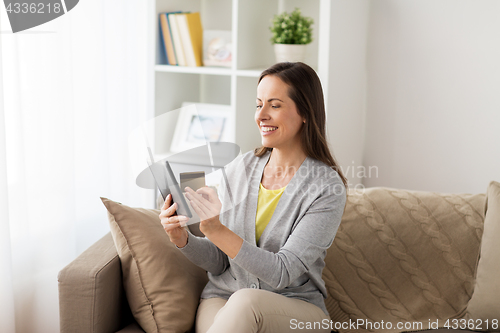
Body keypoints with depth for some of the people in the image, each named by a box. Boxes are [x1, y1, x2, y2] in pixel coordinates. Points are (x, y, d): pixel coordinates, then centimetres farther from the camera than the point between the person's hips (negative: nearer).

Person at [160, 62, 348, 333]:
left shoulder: (327, 188, -11)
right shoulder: (242, 168, 3)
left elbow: (282, 273, -19)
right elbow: (218, 262, 6)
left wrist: (216, 230, -29)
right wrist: (182, 239, -15)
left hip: (296, 311, -2)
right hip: (223, 297, 3)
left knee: (247, 301, -35)